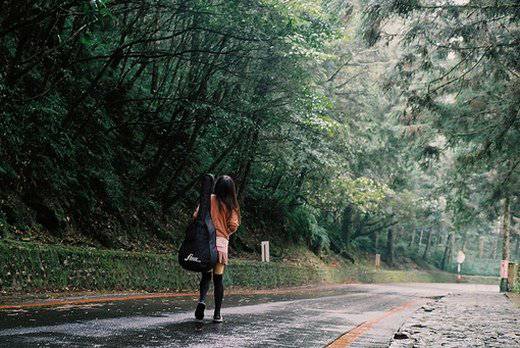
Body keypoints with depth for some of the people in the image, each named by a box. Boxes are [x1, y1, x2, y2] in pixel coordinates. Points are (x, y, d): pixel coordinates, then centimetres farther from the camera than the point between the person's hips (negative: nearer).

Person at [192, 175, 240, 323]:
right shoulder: (231, 205, 2)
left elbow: (196, 216, -5)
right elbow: (233, 225, -4)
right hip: (222, 243, 0)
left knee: (205, 275, 13)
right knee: (218, 278, 6)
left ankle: (202, 299, -14)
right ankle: (217, 314, 6)